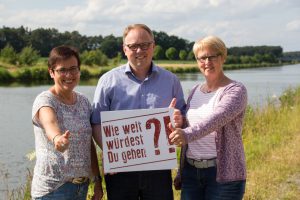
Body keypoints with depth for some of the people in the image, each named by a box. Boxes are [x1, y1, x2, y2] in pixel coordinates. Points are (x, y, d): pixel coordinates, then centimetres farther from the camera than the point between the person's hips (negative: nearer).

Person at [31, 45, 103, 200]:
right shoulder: (44, 100, -11)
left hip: (82, 184, 6)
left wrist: (98, 180, 8)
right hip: (53, 187, -6)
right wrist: (57, 138, -55)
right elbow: (50, 124, -34)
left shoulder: (84, 101, 6)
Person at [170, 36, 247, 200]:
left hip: (224, 173, -5)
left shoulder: (235, 90, -7)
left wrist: (188, 134, -43)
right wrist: (181, 172, 16)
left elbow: (218, 117, -28)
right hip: (191, 171, 6)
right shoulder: (195, 91, 12)